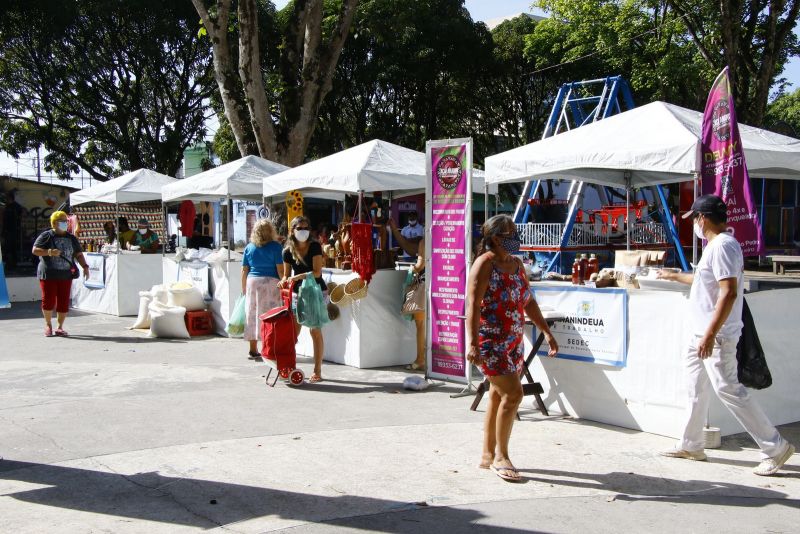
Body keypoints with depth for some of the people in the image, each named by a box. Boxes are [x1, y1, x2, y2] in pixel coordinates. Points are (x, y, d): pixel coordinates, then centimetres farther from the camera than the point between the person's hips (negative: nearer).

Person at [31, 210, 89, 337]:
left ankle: (60, 327, 13)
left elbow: (78, 255, 13)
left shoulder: (71, 238, 13)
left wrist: (85, 266, -2)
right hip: (48, 274, -3)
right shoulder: (46, 236, 1)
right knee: (49, 300, -3)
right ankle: (48, 324, 19)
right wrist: (49, 252, -19)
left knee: (64, 302, 1)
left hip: (65, 275, 3)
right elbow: (35, 250, -4)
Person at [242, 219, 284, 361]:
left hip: (252, 282, 3)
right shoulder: (275, 246, -2)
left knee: (252, 316, 8)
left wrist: (244, 289, 15)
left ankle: (253, 350, 12)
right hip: (270, 282, -3)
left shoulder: (249, 247, 8)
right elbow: (280, 269, -7)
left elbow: (244, 271, 8)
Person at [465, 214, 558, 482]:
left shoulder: (517, 264, 13)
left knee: (498, 396, 12)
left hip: (513, 341, 8)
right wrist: (472, 343, -27)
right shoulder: (485, 264, -12)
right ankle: (500, 456, 0)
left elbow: (529, 302, 20)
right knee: (513, 393, -13)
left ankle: (488, 455, 21)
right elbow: (473, 304, -19)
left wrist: (547, 332, 18)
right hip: (490, 341, -8)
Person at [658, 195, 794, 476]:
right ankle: (691, 445, 28)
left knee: (727, 389, -9)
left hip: (717, 336, -11)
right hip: (701, 334, 11)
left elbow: (729, 292, -27)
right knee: (696, 388, 16)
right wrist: (674, 276, 44)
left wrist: (710, 335, -29)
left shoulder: (722, 246, -19)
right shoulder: (716, 245, 14)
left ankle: (775, 447, -1)